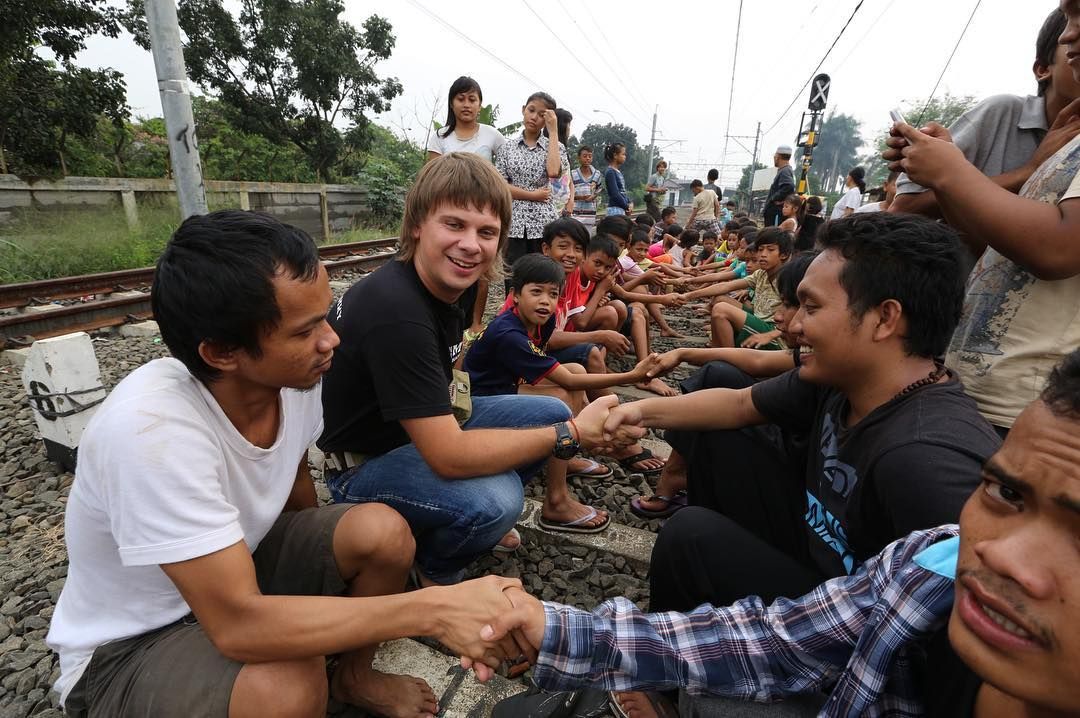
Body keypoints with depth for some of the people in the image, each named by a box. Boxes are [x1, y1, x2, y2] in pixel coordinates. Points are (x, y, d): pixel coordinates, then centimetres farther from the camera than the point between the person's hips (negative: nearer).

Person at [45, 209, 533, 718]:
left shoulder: (294, 377, -17)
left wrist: (326, 555, 18)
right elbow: (237, 624, -36)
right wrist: (431, 610, -38)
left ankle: (354, 676, 12)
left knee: (383, 532, -14)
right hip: (132, 644, -5)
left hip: (236, 563, 6)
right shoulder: (150, 428, -36)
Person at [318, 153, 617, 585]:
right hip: (365, 463, -8)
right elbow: (450, 456, -35)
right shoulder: (396, 310, -33)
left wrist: (450, 389, -1)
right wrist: (570, 435, -29)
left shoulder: (456, 280, -6)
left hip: (429, 428, 9)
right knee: (493, 501, -34)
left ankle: (476, 520, 18)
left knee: (552, 412, 2)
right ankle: (434, 568, 1)